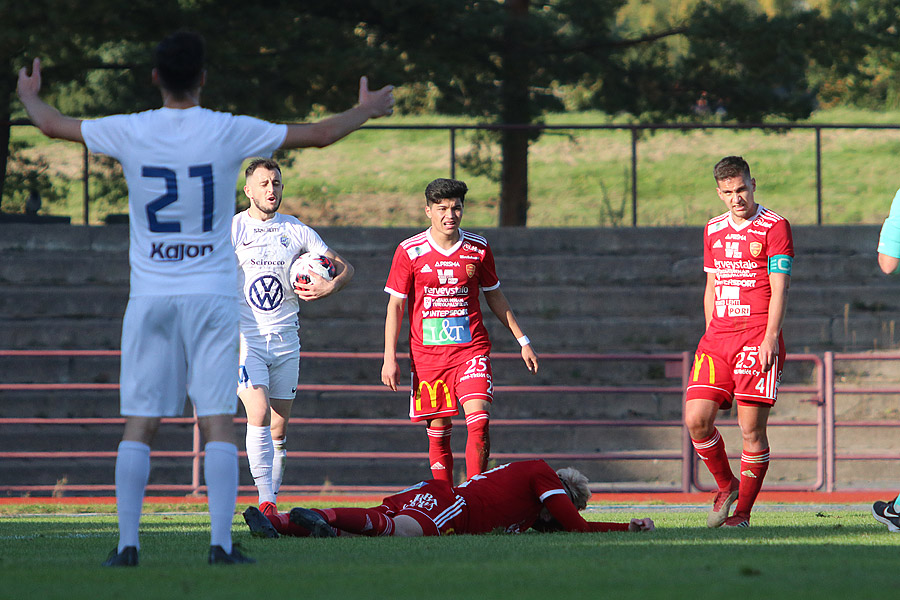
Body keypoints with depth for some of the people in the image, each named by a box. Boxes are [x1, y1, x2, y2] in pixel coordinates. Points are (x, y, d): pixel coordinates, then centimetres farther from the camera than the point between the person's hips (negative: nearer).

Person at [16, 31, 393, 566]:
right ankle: (222, 543, -8)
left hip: (150, 296, 1)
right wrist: (366, 111, 24)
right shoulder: (229, 133, -5)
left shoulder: (128, 132, -2)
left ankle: (127, 543, -1)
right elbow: (320, 134, 5)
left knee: (140, 423, 3)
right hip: (212, 295, -1)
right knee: (218, 422, -1)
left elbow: (54, 125, 15)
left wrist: (30, 97, 37)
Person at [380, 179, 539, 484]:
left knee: (479, 419, -17)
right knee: (438, 431, 2)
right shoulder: (409, 252, -2)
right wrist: (390, 357, -4)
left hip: (471, 349, 0)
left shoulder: (478, 248, 4)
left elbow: (494, 296, 16)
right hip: (427, 353, 0)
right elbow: (395, 305, 2)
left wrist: (522, 340, 16)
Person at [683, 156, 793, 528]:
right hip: (717, 339, 5)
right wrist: (711, 336, 17)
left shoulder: (774, 228, -2)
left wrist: (770, 338, -15)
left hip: (757, 340, -5)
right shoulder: (713, 231, 17)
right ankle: (725, 486, 17)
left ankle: (742, 512, 3)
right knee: (696, 419, -6)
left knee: (751, 429, -6)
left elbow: (779, 288, -7)